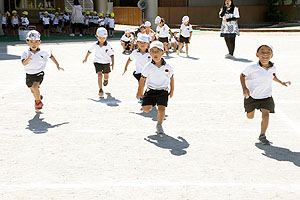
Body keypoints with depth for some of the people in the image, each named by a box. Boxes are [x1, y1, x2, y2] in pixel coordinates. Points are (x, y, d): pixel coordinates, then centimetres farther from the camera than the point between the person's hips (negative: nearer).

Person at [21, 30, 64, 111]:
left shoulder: (43, 53, -10)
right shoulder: (26, 53, -13)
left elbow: (51, 56, 9)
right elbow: (24, 63, -28)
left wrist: (57, 65, 12)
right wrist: (28, 59, -49)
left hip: (39, 73, -3)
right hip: (29, 74, 3)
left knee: (35, 86, -26)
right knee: (32, 90, 21)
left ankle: (38, 101, 0)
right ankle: (38, 97, 55)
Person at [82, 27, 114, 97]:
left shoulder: (108, 46, -17)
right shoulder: (95, 45, -11)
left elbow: (111, 55, -13)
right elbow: (89, 51, 7)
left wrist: (112, 63, -24)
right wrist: (86, 58, 18)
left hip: (106, 62, 1)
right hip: (97, 62, -1)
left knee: (106, 75, 18)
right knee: (99, 75, -17)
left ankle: (106, 80, 58)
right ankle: (100, 90, -18)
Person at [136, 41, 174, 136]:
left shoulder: (167, 67, -6)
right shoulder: (148, 67, -9)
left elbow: (171, 77, 11)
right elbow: (143, 79, 0)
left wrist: (172, 90, 19)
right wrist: (139, 92, 5)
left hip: (163, 91, 0)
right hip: (151, 90, 1)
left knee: (161, 108, -15)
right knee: (145, 108, -5)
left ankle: (159, 125, 8)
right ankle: (151, 103, 32)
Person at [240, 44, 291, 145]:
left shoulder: (273, 68, -7)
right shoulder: (252, 67, -22)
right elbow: (242, 75, -8)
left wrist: (281, 82, 12)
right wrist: (244, 88, -20)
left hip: (266, 96, 2)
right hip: (252, 95, -1)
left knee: (265, 114, -15)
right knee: (250, 117, 15)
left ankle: (262, 136, 0)